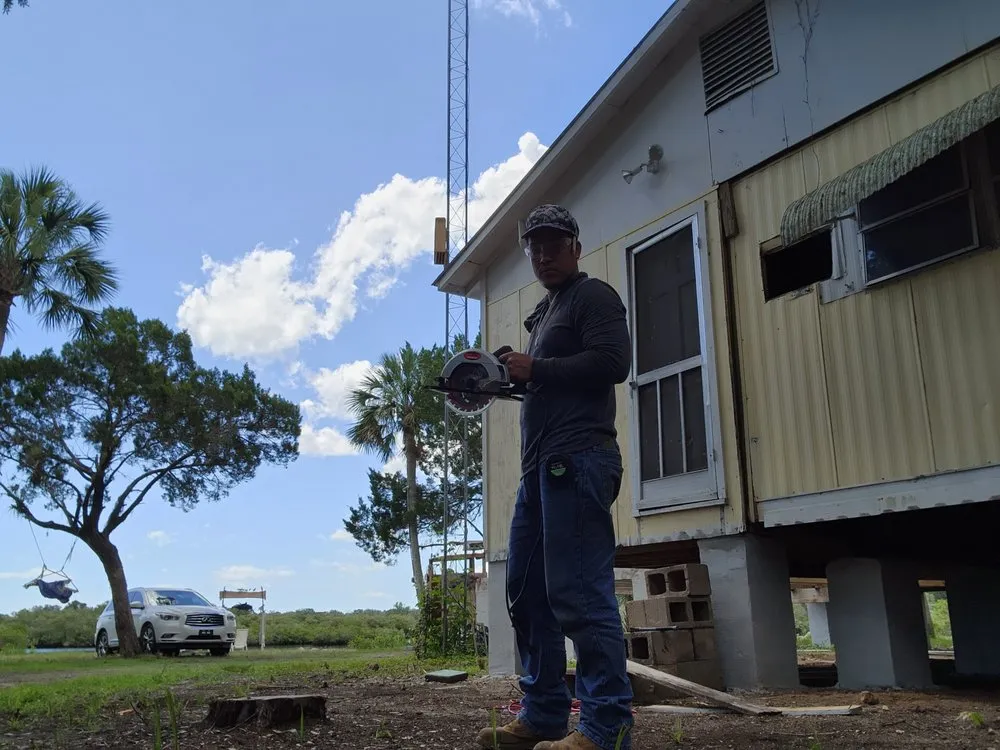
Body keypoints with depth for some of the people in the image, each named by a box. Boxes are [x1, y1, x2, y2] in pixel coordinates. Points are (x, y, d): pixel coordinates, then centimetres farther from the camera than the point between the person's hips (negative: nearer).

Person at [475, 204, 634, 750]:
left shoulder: (593, 296, 1)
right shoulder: (545, 313, 28)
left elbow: (612, 361, -14)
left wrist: (534, 368, -10)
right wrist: (504, 376, 12)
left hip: (577, 459, -10)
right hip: (541, 465, 10)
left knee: (578, 592, -12)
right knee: (526, 589, 9)